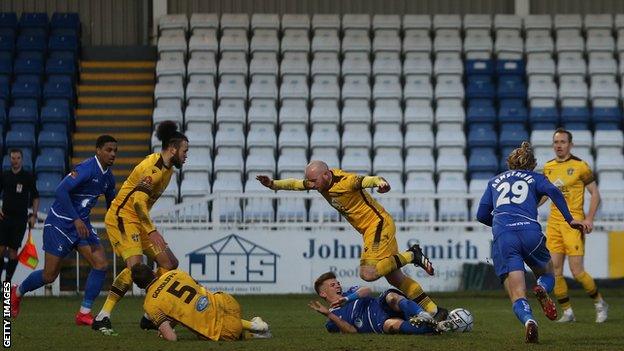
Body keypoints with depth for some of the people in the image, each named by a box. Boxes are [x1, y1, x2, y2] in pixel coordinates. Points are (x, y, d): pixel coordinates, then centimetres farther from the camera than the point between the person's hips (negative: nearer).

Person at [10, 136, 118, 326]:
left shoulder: (108, 177, 5)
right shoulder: (86, 169, -21)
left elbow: (111, 203, 21)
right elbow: (61, 190, -29)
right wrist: (76, 220, -31)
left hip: (82, 224, 7)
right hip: (60, 223, -7)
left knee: (101, 264, -10)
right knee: (49, 276, -1)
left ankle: (84, 313, -3)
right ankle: (17, 293, 28)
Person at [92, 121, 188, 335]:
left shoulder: (168, 168, 12)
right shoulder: (153, 166, -19)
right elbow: (138, 200, -28)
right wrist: (152, 231, -32)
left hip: (138, 220, 10)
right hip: (121, 217, -10)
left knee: (170, 263, 5)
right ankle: (102, 318, -23)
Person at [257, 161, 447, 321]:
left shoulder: (345, 181, -23)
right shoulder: (322, 182, 2)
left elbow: (366, 180, -36)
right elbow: (296, 184, 9)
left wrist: (380, 182, -58)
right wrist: (273, 184, -6)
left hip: (378, 224, -9)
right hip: (370, 229, 9)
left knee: (368, 273, -21)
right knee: (395, 278, 9)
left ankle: (411, 255, -5)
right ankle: (435, 311, 13)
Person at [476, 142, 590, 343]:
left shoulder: (494, 182, 27)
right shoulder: (535, 178, 21)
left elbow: (482, 215, 22)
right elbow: (553, 192, -1)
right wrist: (569, 219, 2)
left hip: (502, 238, 1)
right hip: (530, 233, -1)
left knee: (517, 295, -1)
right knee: (548, 276, 24)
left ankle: (528, 320, -35)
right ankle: (542, 289, -14)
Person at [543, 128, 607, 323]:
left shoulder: (580, 166, -5)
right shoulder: (548, 167, 11)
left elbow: (595, 194, -2)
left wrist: (589, 218, -12)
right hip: (553, 222, 5)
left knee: (577, 271, -9)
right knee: (554, 270, -1)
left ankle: (600, 304, 13)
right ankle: (567, 312, 10)